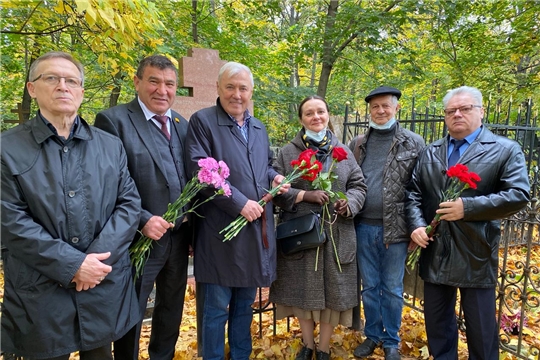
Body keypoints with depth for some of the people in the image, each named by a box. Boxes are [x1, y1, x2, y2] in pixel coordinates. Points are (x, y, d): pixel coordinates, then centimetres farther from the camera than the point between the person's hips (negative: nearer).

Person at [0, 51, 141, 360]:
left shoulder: (111, 145, 4)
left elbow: (130, 203, 0)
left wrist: (99, 257, -13)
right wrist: (72, 265, -17)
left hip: (105, 286, 3)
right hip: (41, 292, -2)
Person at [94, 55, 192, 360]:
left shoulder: (182, 124, 8)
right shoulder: (113, 120, -11)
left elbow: (188, 179, 10)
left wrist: (192, 225, 4)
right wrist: (142, 220, -22)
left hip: (179, 238, 6)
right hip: (141, 239, -6)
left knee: (172, 312, 23)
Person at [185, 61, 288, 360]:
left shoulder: (259, 128, 15)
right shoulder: (202, 121, -6)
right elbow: (200, 171, -17)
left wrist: (274, 177, 1)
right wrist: (239, 203, -21)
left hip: (256, 227, 6)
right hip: (221, 230, -6)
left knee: (245, 304, 19)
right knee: (217, 307, 6)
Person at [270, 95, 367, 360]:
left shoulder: (343, 151, 7)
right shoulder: (287, 152, 2)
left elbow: (358, 185, 8)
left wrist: (349, 203, -13)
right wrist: (304, 195, -17)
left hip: (337, 234, 1)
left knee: (332, 290, 8)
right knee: (302, 290, 10)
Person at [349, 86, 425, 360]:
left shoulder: (414, 144, -2)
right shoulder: (357, 144, 7)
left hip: (396, 228, -2)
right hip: (364, 227, 3)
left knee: (392, 288, 11)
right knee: (369, 286, 15)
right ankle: (372, 335, 33)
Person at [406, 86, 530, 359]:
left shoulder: (506, 150, -2)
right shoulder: (431, 152, 10)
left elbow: (519, 195, -12)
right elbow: (413, 192, 7)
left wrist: (467, 207, -21)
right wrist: (416, 225, -8)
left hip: (476, 255, -3)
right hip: (434, 252, 4)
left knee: (481, 330, 11)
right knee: (437, 324, 17)